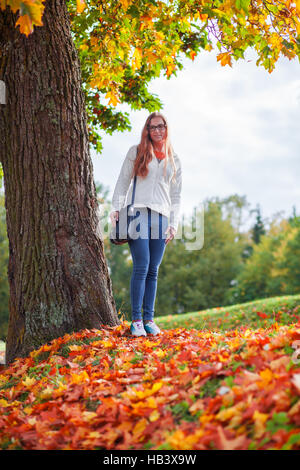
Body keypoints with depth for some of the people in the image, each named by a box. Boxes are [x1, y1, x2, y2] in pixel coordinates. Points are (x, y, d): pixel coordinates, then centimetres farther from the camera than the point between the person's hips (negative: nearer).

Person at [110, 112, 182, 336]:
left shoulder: (174, 160, 18)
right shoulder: (136, 151, 11)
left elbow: (176, 195, 17)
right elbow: (123, 181, 9)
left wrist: (174, 223, 8)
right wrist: (116, 208, -3)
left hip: (161, 216, 3)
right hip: (138, 212, -3)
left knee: (153, 271, 3)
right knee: (141, 267, -11)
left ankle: (149, 319, 8)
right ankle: (136, 320, -6)